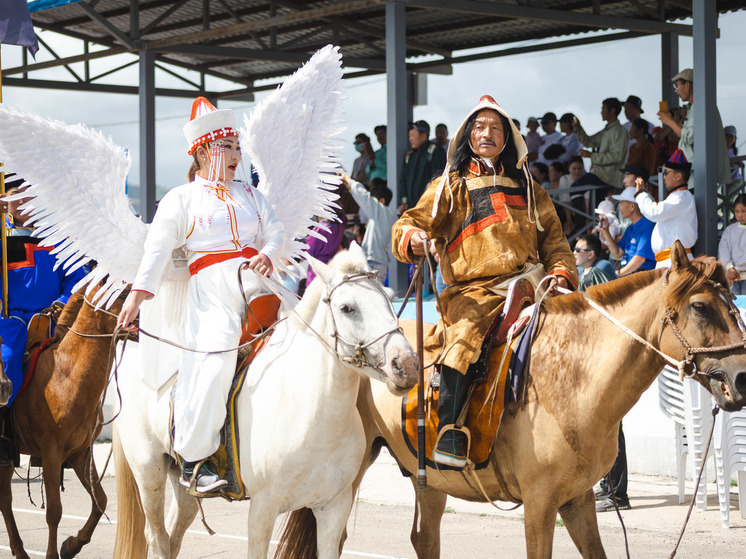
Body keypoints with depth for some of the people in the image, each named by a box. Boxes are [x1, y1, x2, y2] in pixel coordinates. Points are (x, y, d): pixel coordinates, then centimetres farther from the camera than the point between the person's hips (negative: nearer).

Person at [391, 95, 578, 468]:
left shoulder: (526, 187, 25)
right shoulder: (449, 187, 18)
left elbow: (552, 237, 23)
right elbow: (406, 226, 12)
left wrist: (561, 273, 2)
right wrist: (412, 238, -13)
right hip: (473, 289, -3)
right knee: (464, 336, -33)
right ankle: (448, 428, -36)